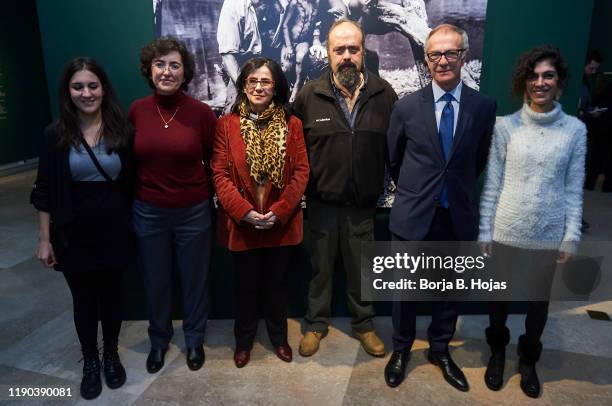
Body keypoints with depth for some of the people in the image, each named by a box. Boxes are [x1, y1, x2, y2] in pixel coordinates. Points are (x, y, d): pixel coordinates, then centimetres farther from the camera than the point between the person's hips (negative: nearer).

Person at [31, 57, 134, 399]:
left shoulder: (123, 131, -4)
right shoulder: (56, 135, -6)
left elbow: (132, 184, 1)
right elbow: (44, 192, -1)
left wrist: (133, 225, 1)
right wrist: (45, 239, -3)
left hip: (114, 231, 1)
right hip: (73, 234, 0)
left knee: (112, 294, 16)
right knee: (84, 298, 14)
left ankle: (111, 354, 39)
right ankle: (90, 361, 35)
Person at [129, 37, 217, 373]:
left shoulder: (201, 112, -10)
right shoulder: (136, 111, -4)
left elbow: (214, 162, 0)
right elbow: (130, 161, 6)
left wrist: (217, 200, 3)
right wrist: (132, 199, 9)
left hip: (194, 212, -2)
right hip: (148, 213, 2)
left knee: (194, 279, 15)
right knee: (155, 281, 18)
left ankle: (194, 340, 40)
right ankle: (159, 340, 44)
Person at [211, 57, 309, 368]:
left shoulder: (291, 124, -1)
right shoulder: (226, 124, -3)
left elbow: (301, 172, -5)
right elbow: (220, 174, -7)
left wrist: (279, 211, -15)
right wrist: (244, 211, -18)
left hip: (282, 222, 1)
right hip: (241, 222, 0)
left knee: (277, 283, 17)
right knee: (246, 285, 15)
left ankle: (279, 337, 38)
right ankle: (244, 339, 37)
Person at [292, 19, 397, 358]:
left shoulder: (384, 94, -5)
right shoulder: (309, 95, -6)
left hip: (364, 203, 1)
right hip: (322, 202, 0)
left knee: (362, 268, 16)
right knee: (321, 266, 16)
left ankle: (363, 324, 38)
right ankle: (316, 323, 36)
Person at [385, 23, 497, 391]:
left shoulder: (485, 106, -3)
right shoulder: (407, 107, -5)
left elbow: (480, 160, 10)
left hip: (459, 216, 2)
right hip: (414, 215, -1)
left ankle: (440, 350, 39)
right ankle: (402, 349, 36)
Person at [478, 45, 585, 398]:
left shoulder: (575, 129, -2)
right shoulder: (506, 126, -5)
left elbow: (574, 189, 1)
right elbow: (492, 184, -3)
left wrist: (571, 238, -1)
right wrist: (484, 232, -3)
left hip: (549, 237, 1)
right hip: (506, 233, -1)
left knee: (539, 302, 17)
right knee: (499, 298, 15)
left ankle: (529, 359, 42)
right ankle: (497, 352, 41)